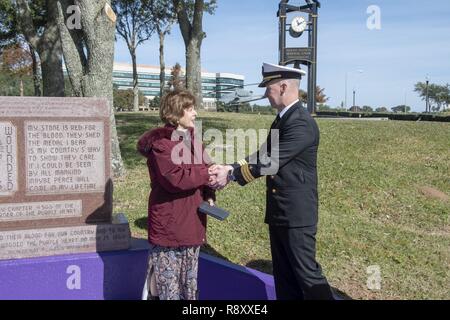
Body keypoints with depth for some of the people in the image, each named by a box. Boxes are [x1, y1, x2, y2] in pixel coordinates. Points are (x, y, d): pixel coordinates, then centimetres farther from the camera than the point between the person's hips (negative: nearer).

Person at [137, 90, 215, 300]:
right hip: (168, 226, -7)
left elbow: (202, 173, 16)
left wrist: (209, 196, -2)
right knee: (169, 289, 3)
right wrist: (209, 172, -18)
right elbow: (176, 178, -26)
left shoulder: (193, 141, 11)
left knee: (190, 286, 19)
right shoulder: (160, 143, -14)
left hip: (192, 226, 8)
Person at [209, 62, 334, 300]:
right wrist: (230, 168, -6)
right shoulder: (282, 119, 13)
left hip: (296, 214, -9)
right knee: (284, 274, 17)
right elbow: (262, 155, 9)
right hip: (278, 212, 9)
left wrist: (231, 174, -17)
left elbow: (271, 161, -23)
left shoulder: (301, 123, -19)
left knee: (306, 272, 1)